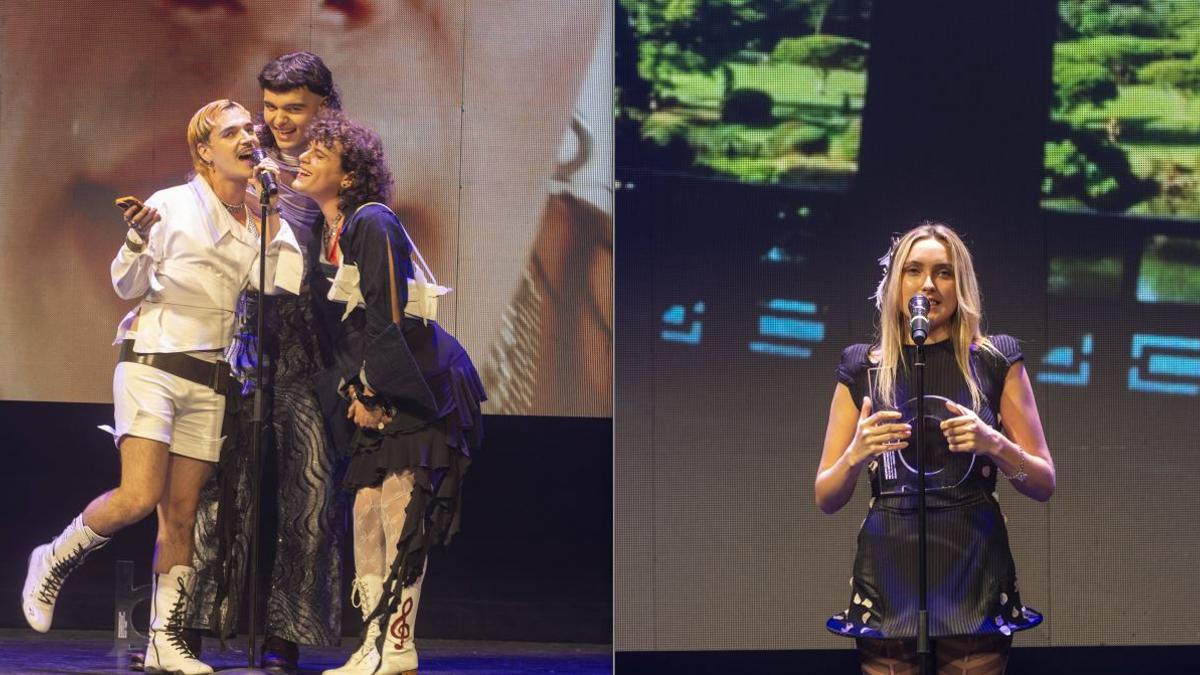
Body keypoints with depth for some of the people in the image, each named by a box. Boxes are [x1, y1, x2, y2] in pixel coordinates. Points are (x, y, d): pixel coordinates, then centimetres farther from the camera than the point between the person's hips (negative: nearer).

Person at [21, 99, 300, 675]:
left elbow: (286, 286, -5)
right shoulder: (173, 206, -4)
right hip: (153, 363, -4)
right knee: (139, 497, -18)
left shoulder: (261, 221, 9)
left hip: (209, 381, 5)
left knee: (181, 515, 2)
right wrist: (136, 241, -21)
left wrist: (272, 214, -6)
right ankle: (53, 562, 6)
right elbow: (129, 287, 0)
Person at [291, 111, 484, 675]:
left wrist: (372, 391, -17)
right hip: (373, 392, 9)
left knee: (398, 511, -13)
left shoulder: (372, 224, -13)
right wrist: (352, 391, 10)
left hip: (417, 386, -9)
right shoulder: (328, 236, 14)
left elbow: (388, 316, -17)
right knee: (367, 510, 5)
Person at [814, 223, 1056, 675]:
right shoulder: (863, 369, 8)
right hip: (889, 580, 1)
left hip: (973, 576, -1)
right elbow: (826, 499, 8)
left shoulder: (996, 362, 5)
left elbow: (1044, 484, 5)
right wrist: (856, 455, -13)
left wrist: (993, 443, -13)